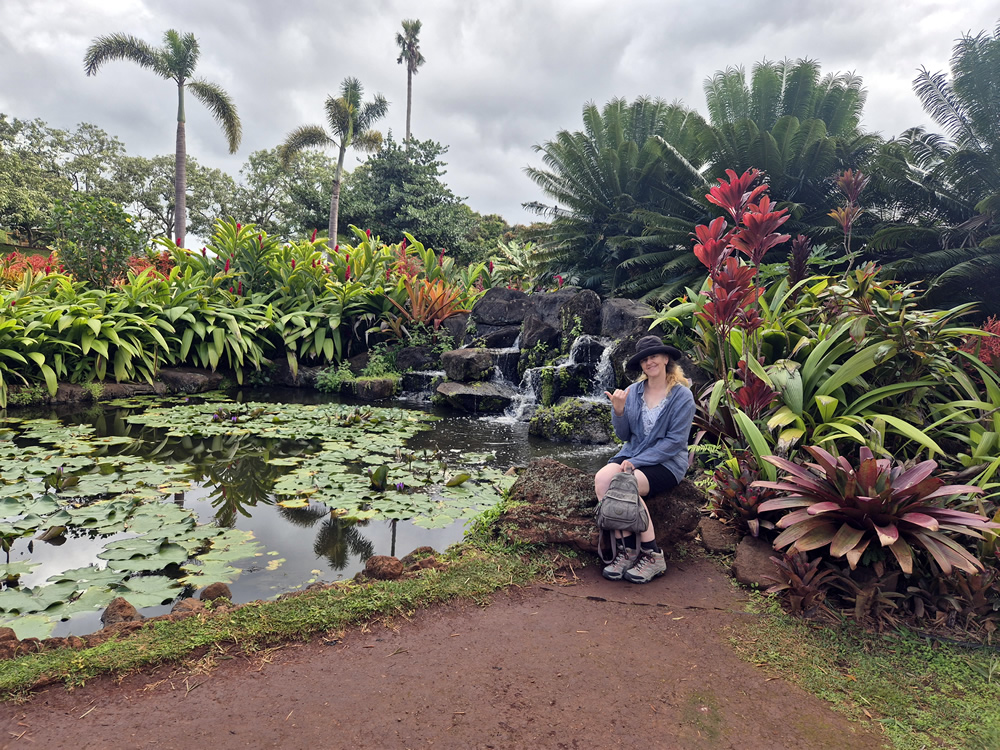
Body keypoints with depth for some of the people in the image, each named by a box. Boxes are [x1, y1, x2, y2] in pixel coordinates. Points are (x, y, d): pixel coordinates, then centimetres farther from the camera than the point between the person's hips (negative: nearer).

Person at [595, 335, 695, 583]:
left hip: (667, 462, -5)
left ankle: (653, 556, -15)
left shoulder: (682, 395, -7)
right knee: (602, 478, -26)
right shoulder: (633, 391, 6)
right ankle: (627, 549, -18)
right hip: (631, 453, 5)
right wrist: (618, 410, -12)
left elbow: (674, 442, -12)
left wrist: (636, 462, -18)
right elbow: (624, 435, 9)